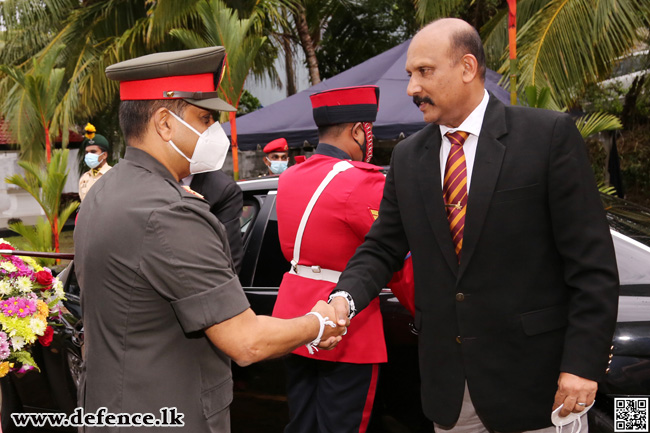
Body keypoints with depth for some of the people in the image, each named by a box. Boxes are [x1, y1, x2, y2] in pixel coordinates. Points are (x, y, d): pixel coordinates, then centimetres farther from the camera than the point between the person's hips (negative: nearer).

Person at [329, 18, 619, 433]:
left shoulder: (549, 134, -7)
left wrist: (582, 363, -14)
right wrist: (345, 298, -12)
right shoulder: (407, 157, 7)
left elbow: (592, 260, -9)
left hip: (536, 379, -4)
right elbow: (382, 248, 8)